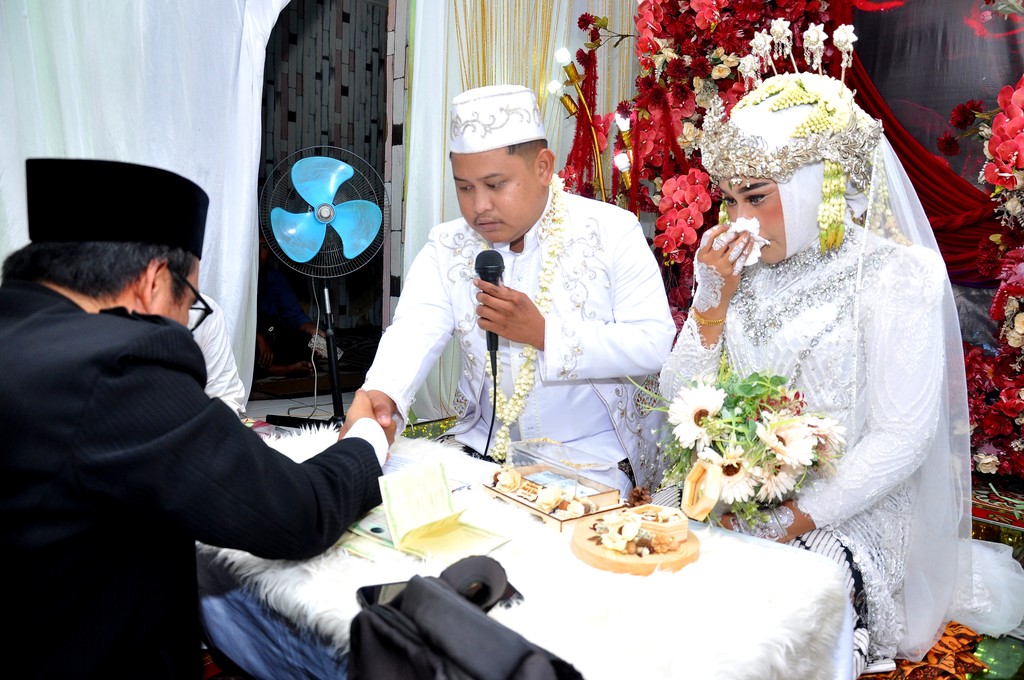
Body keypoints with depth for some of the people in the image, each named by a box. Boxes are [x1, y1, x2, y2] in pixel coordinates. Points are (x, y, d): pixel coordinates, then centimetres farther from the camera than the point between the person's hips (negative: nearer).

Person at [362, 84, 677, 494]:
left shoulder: (612, 231, -7)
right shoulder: (447, 246, 1)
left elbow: (655, 344, -15)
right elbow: (414, 332, -14)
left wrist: (543, 334, -22)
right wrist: (380, 396, -35)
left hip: (594, 458, -3)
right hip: (483, 446, 4)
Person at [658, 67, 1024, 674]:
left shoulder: (898, 275, -8)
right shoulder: (744, 271, 7)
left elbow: (900, 440, -13)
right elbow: (680, 402, 3)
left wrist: (791, 522, -20)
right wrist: (713, 299, -9)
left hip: (847, 518, -5)